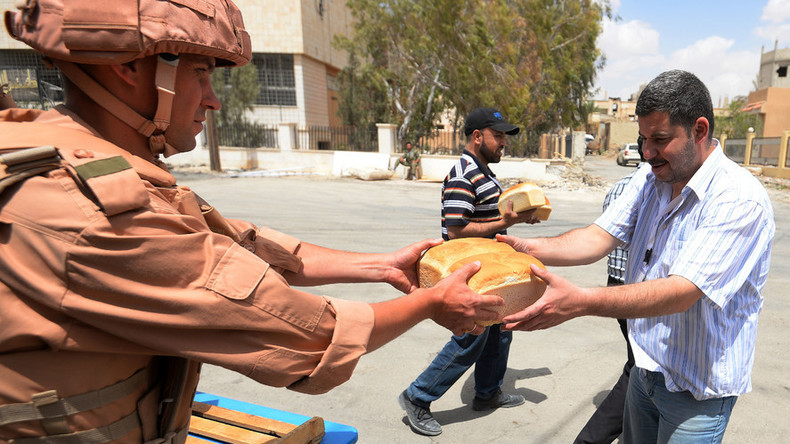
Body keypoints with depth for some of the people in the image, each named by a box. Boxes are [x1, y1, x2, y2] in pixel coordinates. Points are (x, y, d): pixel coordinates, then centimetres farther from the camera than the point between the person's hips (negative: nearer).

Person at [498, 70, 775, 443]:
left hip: (697, 388, -6)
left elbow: (680, 292, -33)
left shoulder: (741, 199, -24)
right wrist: (532, 248, -28)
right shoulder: (650, 178, -2)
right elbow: (601, 236, -10)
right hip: (645, 368, 6)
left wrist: (580, 302, -46)